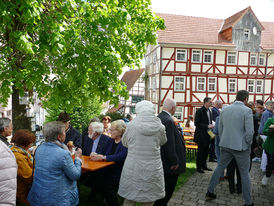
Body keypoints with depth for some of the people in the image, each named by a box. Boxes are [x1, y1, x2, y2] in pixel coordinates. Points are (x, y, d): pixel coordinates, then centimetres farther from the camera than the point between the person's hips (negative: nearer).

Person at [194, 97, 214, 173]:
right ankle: (199, 167, 13)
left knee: (206, 150, 13)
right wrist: (207, 126, -21)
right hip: (201, 135, -7)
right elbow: (196, 123, -18)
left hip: (207, 135, 7)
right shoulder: (199, 111, -13)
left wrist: (211, 126, 2)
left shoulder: (209, 111, 11)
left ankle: (204, 165, 26)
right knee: (200, 151, 2)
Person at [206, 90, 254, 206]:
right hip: (240, 147, -4)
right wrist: (248, 144, 1)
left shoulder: (224, 110, 4)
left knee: (220, 167, 16)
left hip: (225, 146, 5)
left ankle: (210, 192, 23)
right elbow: (249, 132, -15)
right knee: (244, 173, 9)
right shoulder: (247, 110, -12)